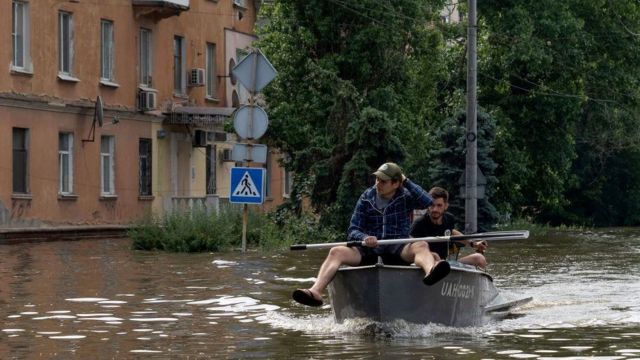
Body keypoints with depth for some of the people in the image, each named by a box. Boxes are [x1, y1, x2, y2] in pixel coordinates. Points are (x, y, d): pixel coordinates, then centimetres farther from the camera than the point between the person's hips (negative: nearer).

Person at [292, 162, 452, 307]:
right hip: (368, 251, 2)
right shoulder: (367, 198, 9)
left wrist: (406, 182, -7)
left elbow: (427, 202, -16)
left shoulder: (405, 197, 5)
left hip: (397, 250, -2)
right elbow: (352, 231, 5)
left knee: (421, 245, -31)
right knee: (336, 252, -22)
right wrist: (364, 238, -19)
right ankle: (315, 292, -43)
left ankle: (430, 271, -67)